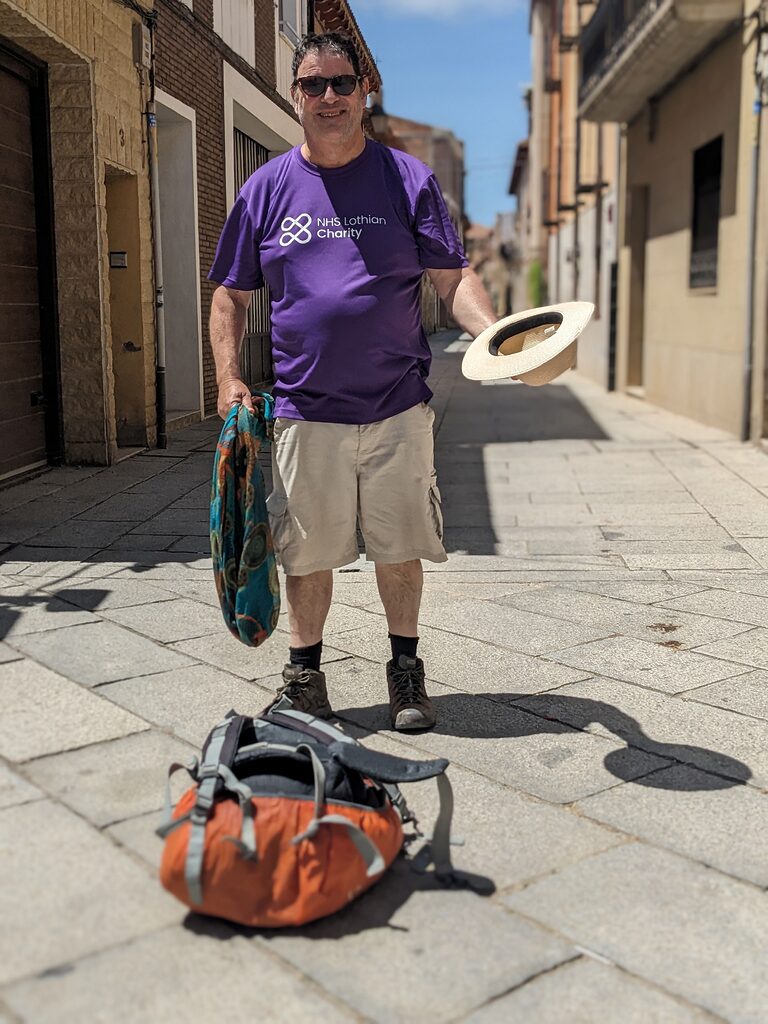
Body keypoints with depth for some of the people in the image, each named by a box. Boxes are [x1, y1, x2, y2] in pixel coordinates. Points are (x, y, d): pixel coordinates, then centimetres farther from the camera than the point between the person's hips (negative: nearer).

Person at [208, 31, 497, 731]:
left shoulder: (408, 179, 5)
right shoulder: (266, 188, 8)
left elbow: (454, 279, -1)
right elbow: (232, 295, 12)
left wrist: (496, 334, -20)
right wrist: (230, 379, -1)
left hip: (397, 409, 0)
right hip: (305, 412, 1)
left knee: (399, 547, 7)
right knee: (306, 552, 6)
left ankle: (405, 668, 26)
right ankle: (305, 674, 25)